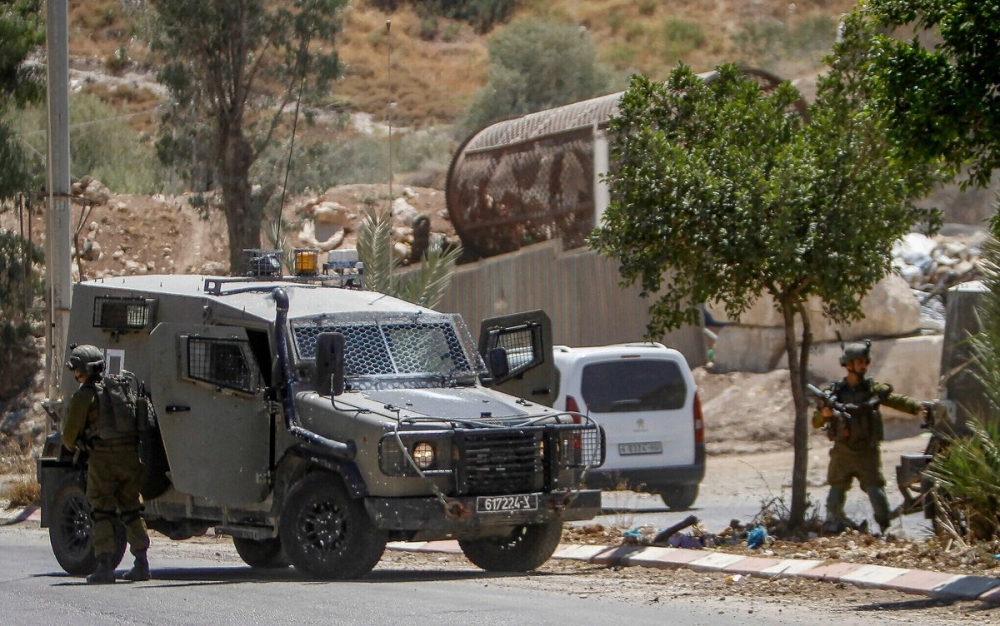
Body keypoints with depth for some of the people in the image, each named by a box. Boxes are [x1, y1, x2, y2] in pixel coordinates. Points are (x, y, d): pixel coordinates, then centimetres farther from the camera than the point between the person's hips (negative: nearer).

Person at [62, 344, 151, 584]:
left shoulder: (84, 395, -6)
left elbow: (71, 432, -2)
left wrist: (73, 446, 20)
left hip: (103, 458, -5)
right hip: (130, 455, 6)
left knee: (102, 512, 0)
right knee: (130, 510, 14)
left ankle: (105, 565, -7)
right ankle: (141, 563, 10)